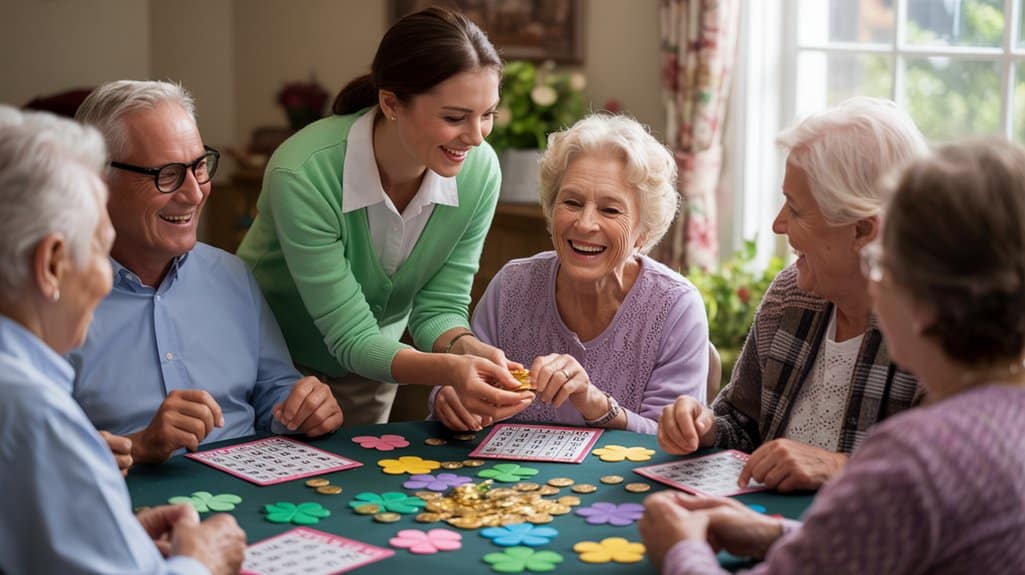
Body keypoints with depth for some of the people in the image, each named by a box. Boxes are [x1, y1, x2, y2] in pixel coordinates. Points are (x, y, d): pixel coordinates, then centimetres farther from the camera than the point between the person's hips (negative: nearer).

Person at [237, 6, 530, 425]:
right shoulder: (303, 175, -34)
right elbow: (351, 338, -30)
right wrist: (448, 370, -47)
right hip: (272, 359, -4)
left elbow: (440, 307, -14)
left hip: (370, 372, 4)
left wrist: (467, 350, -35)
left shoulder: (479, 171, -21)